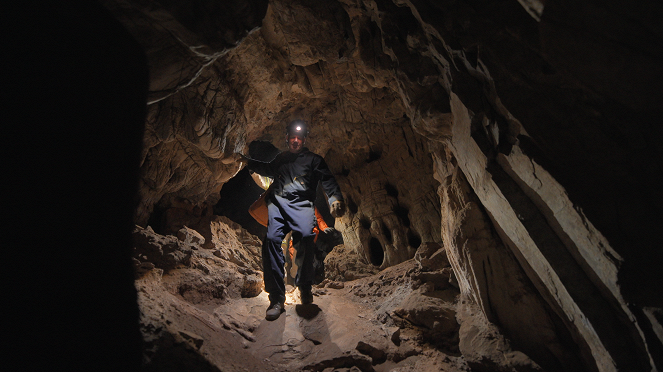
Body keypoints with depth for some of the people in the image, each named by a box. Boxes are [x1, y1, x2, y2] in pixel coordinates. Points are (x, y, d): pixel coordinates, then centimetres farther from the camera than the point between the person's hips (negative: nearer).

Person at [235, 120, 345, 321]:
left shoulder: (314, 159, 19)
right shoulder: (280, 158, 30)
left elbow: (329, 181, 6)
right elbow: (268, 170, 50)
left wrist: (335, 200, -14)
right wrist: (248, 161, 44)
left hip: (302, 203, -2)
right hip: (278, 203, 3)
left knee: (306, 237, -32)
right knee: (272, 238, -25)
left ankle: (304, 286, -9)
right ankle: (277, 298, -22)